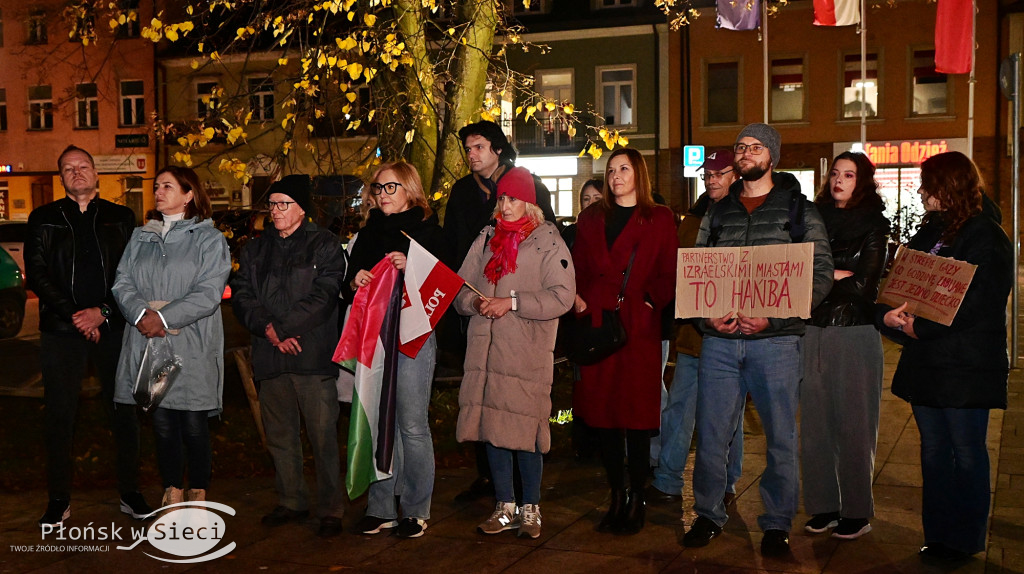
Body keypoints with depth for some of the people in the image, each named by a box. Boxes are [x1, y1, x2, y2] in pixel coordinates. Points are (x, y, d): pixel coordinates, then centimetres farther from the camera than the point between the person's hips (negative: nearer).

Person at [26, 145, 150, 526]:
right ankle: (59, 500, 13)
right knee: (59, 415, 3)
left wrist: (103, 312, -10)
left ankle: (130, 493, 16)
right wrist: (74, 316, -10)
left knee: (124, 411, 5)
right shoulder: (44, 219, 9)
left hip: (112, 327, 0)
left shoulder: (121, 218, 9)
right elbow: (37, 274, 1)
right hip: (61, 330, 0)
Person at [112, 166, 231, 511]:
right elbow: (122, 282, 7)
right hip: (147, 344, 4)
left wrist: (164, 316, -17)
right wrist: (141, 313, -13)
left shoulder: (208, 239, 2)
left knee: (194, 425, 0)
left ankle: (198, 496, 14)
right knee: (162, 424, 7)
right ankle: (172, 495, 19)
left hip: (193, 347, -4)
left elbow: (209, 292, -10)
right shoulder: (141, 237, 16)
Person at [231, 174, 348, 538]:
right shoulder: (256, 248, 17)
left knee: (323, 435, -6)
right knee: (279, 435, 12)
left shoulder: (324, 245, 2)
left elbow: (323, 296, -9)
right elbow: (241, 294, 7)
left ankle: (331, 509, 3)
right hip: (270, 356, 5)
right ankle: (291, 502, 25)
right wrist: (268, 329, -9)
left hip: (313, 355, -5)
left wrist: (285, 329, -14)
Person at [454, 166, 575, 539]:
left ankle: (530, 509, 15)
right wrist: (477, 303, -8)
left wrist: (512, 303, -15)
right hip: (486, 350, 5)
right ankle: (505, 508, 20)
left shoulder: (548, 242, 0)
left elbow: (562, 296, -11)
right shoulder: (486, 239, 16)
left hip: (528, 354, -5)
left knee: (526, 430, -1)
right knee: (492, 427, 7)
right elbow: (461, 288, 14)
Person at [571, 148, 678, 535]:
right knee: (604, 415, 4)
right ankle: (616, 498, 16)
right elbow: (577, 268, 12)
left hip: (639, 326, -3)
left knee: (637, 416, -2)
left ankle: (637, 500, 11)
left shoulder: (659, 220, 7)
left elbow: (669, 274, 1)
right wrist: (578, 298, -5)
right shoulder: (591, 219, 17)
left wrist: (651, 301, -14)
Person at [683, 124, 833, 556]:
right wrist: (708, 313, -7)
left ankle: (777, 523, 19)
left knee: (780, 436, 5)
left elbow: (821, 276, -3)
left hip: (775, 342, -2)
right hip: (719, 341, 3)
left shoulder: (800, 212, 5)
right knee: (711, 434, 6)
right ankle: (709, 514, 22)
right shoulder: (717, 213, 14)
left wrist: (773, 316, -15)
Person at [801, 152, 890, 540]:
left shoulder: (874, 225, 1)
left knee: (852, 424, 0)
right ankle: (824, 505, 16)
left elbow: (865, 283, -8)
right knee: (815, 421, 5)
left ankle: (857, 512, 10)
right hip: (813, 330, 4)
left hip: (854, 333, -4)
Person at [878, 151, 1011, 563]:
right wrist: (887, 315, -10)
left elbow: (977, 304, -19)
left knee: (966, 452, 2)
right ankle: (939, 534, 22)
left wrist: (920, 327, -21)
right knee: (933, 451, 12)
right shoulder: (926, 233, 15)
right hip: (925, 362, 7)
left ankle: (965, 539, 13)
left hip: (966, 367, -7)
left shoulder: (985, 237, -8)